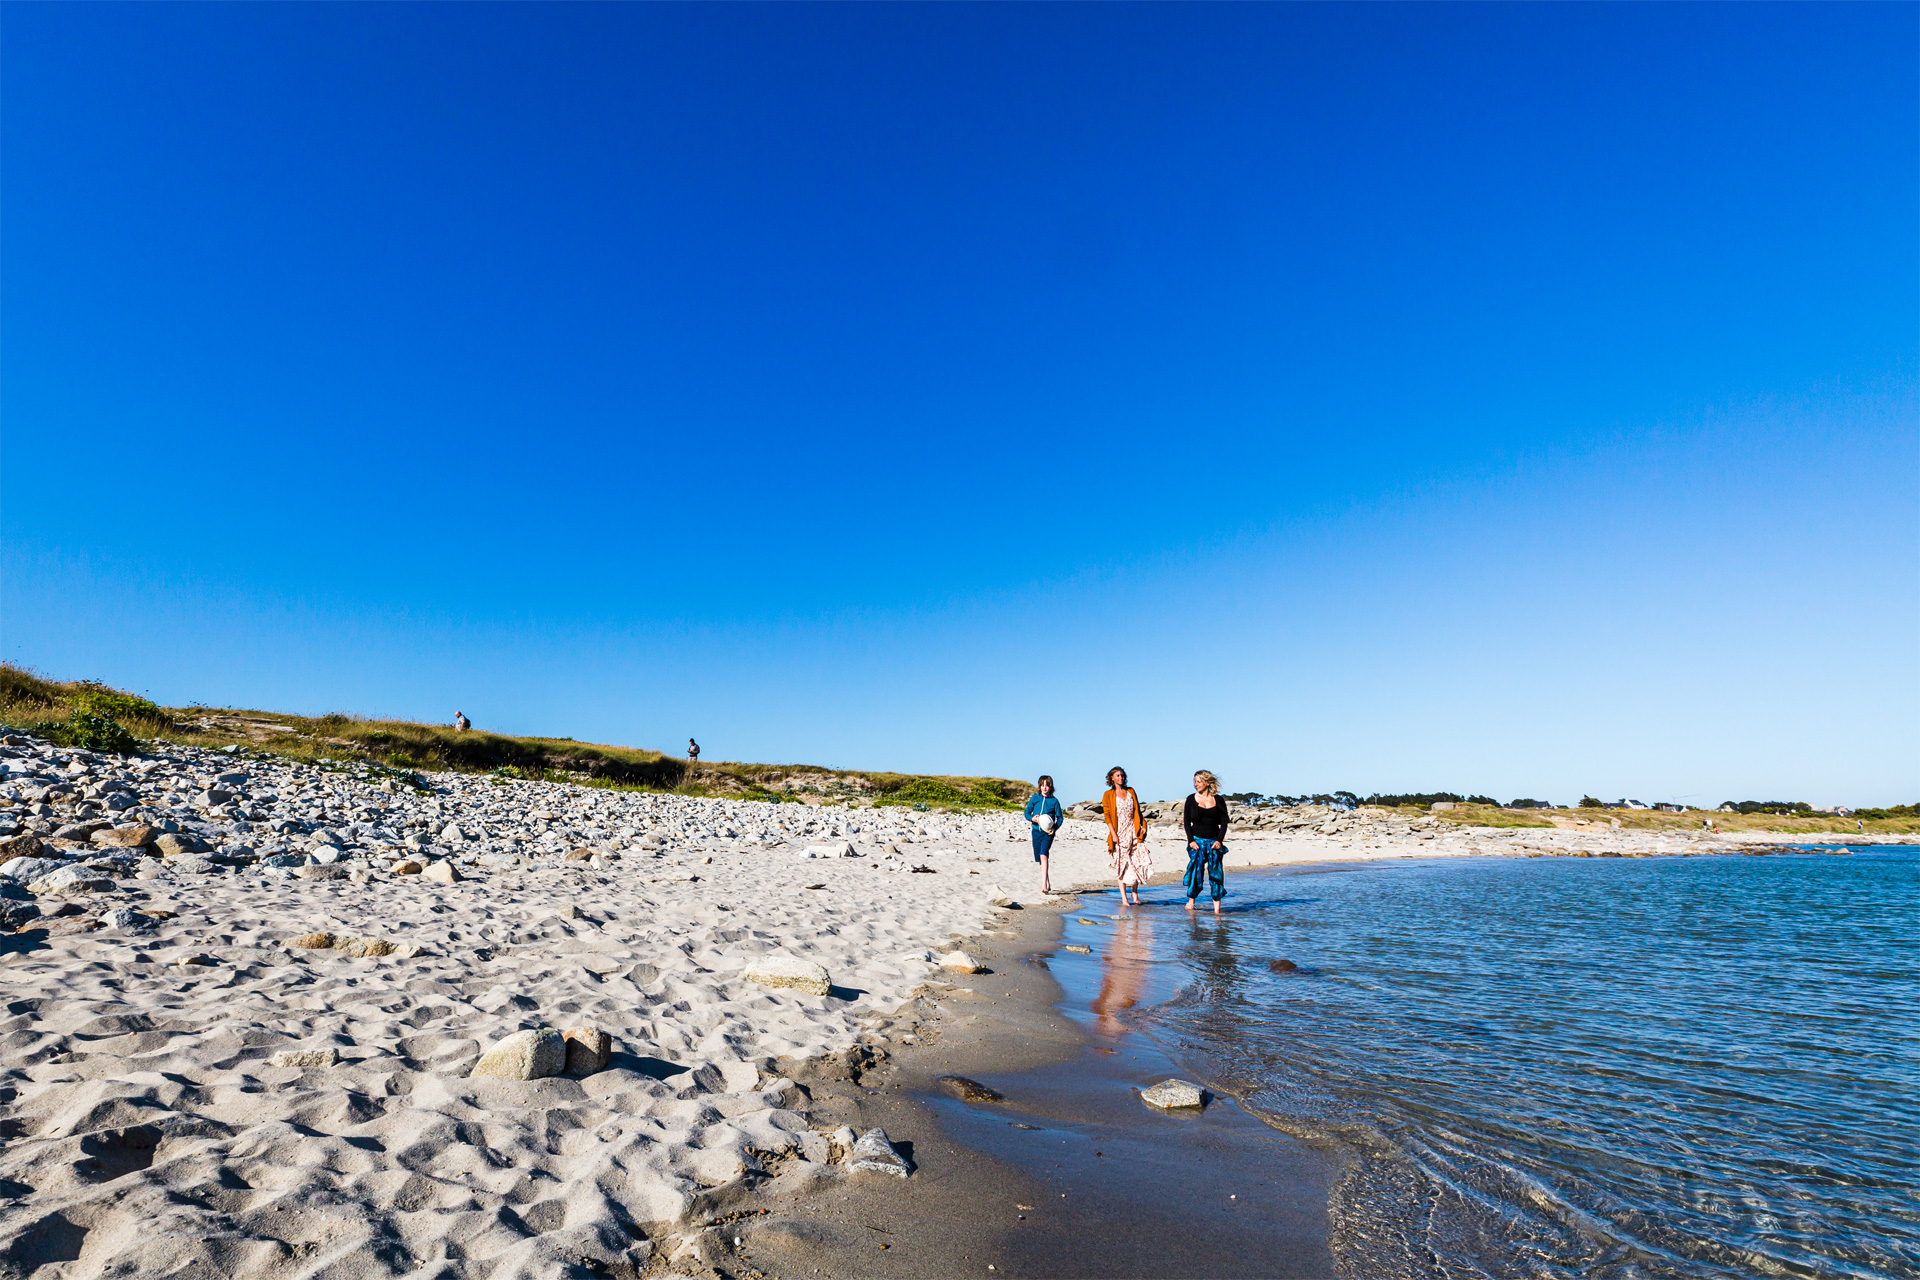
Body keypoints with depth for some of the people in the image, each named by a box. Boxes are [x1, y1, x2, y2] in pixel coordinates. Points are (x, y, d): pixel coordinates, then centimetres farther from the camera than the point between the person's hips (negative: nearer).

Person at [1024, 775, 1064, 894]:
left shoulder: (1054, 801, 1)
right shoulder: (1034, 798, 5)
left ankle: (1044, 885, -26)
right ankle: (1048, 885, 25)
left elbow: (1060, 817, 5)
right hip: (1036, 831, 4)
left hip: (1048, 832, -3)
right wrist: (1032, 818, -15)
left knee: (1043, 855, -21)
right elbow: (1027, 812, 6)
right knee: (1039, 858, 10)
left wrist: (1055, 828, -11)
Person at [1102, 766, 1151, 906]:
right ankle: (1124, 899, 4)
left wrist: (1142, 825, 4)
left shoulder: (1131, 791, 14)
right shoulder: (1108, 795, 2)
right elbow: (1107, 816, -3)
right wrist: (1113, 834, -12)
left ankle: (1135, 893, 12)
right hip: (1119, 833, -3)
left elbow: (1137, 811, 17)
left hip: (1133, 831, 3)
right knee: (1121, 864, -2)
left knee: (1139, 860, -6)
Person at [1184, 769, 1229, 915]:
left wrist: (1219, 840, -7)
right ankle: (1191, 901, 13)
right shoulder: (1191, 799, 3)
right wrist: (1191, 840, -7)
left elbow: (1224, 822, 4)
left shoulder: (1218, 800, 4)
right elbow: (1187, 822, 3)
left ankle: (1217, 908, 1)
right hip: (1197, 840, 0)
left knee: (1216, 872, -3)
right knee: (1196, 869, -5)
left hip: (1214, 841, 0)